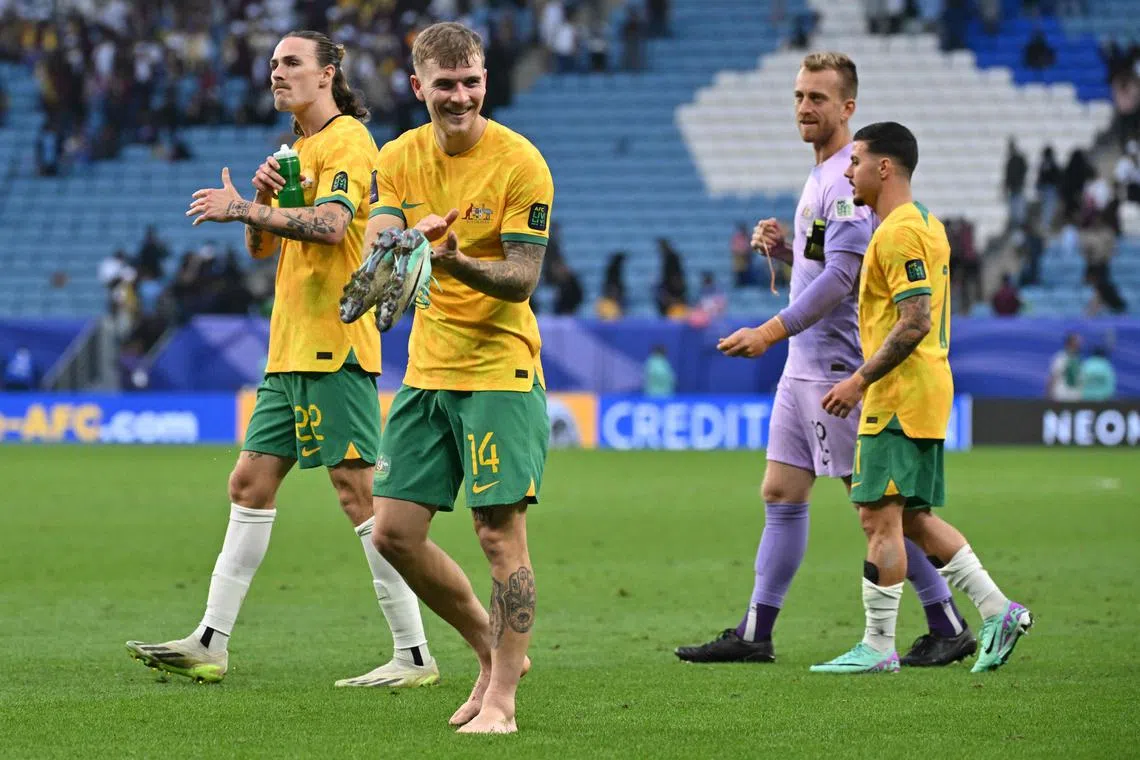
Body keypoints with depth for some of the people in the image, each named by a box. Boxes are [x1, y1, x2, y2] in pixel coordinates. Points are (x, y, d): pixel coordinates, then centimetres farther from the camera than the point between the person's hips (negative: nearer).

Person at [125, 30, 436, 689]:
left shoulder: (347, 140, -8)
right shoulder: (299, 150, 21)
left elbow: (330, 223, -24)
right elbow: (261, 247, 22)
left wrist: (242, 208, -17)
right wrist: (261, 200, 2)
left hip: (334, 345, -10)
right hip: (291, 349, 10)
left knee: (358, 490, -10)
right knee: (251, 484, 8)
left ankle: (414, 654, -8)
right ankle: (211, 645, 11)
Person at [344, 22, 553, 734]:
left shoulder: (520, 162, -10)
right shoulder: (398, 159, 6)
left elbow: (522, 279, -13)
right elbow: (373, 256, -2)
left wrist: (457, 262, -31)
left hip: (500, 368, -6)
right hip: (427, 371, 6)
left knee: (500, 532, -8)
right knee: (394, 532, 3)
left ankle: (502, 699, 0)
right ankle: (495, 651, 21)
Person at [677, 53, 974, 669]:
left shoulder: (850, 179, -15)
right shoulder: (820, 177, 17)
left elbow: (841, 274, -23)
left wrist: (772, 331, -25)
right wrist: (781, 247, 7)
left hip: (841, 364, -10)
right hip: (805, 363, 10)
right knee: (780, 495, 8)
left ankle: (949, 628, 1)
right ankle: (754, 635, 10)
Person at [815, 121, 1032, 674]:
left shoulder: (897, 232, -15)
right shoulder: (925, 224, 17)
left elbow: (915, 322, -22)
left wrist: (860, 380, -19)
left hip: (898, 399, -10)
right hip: (924, 396, 10)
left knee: (879, 517, -6)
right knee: (912, 518, 13)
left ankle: (878, 647, -3)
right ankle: (998, 612, 11)